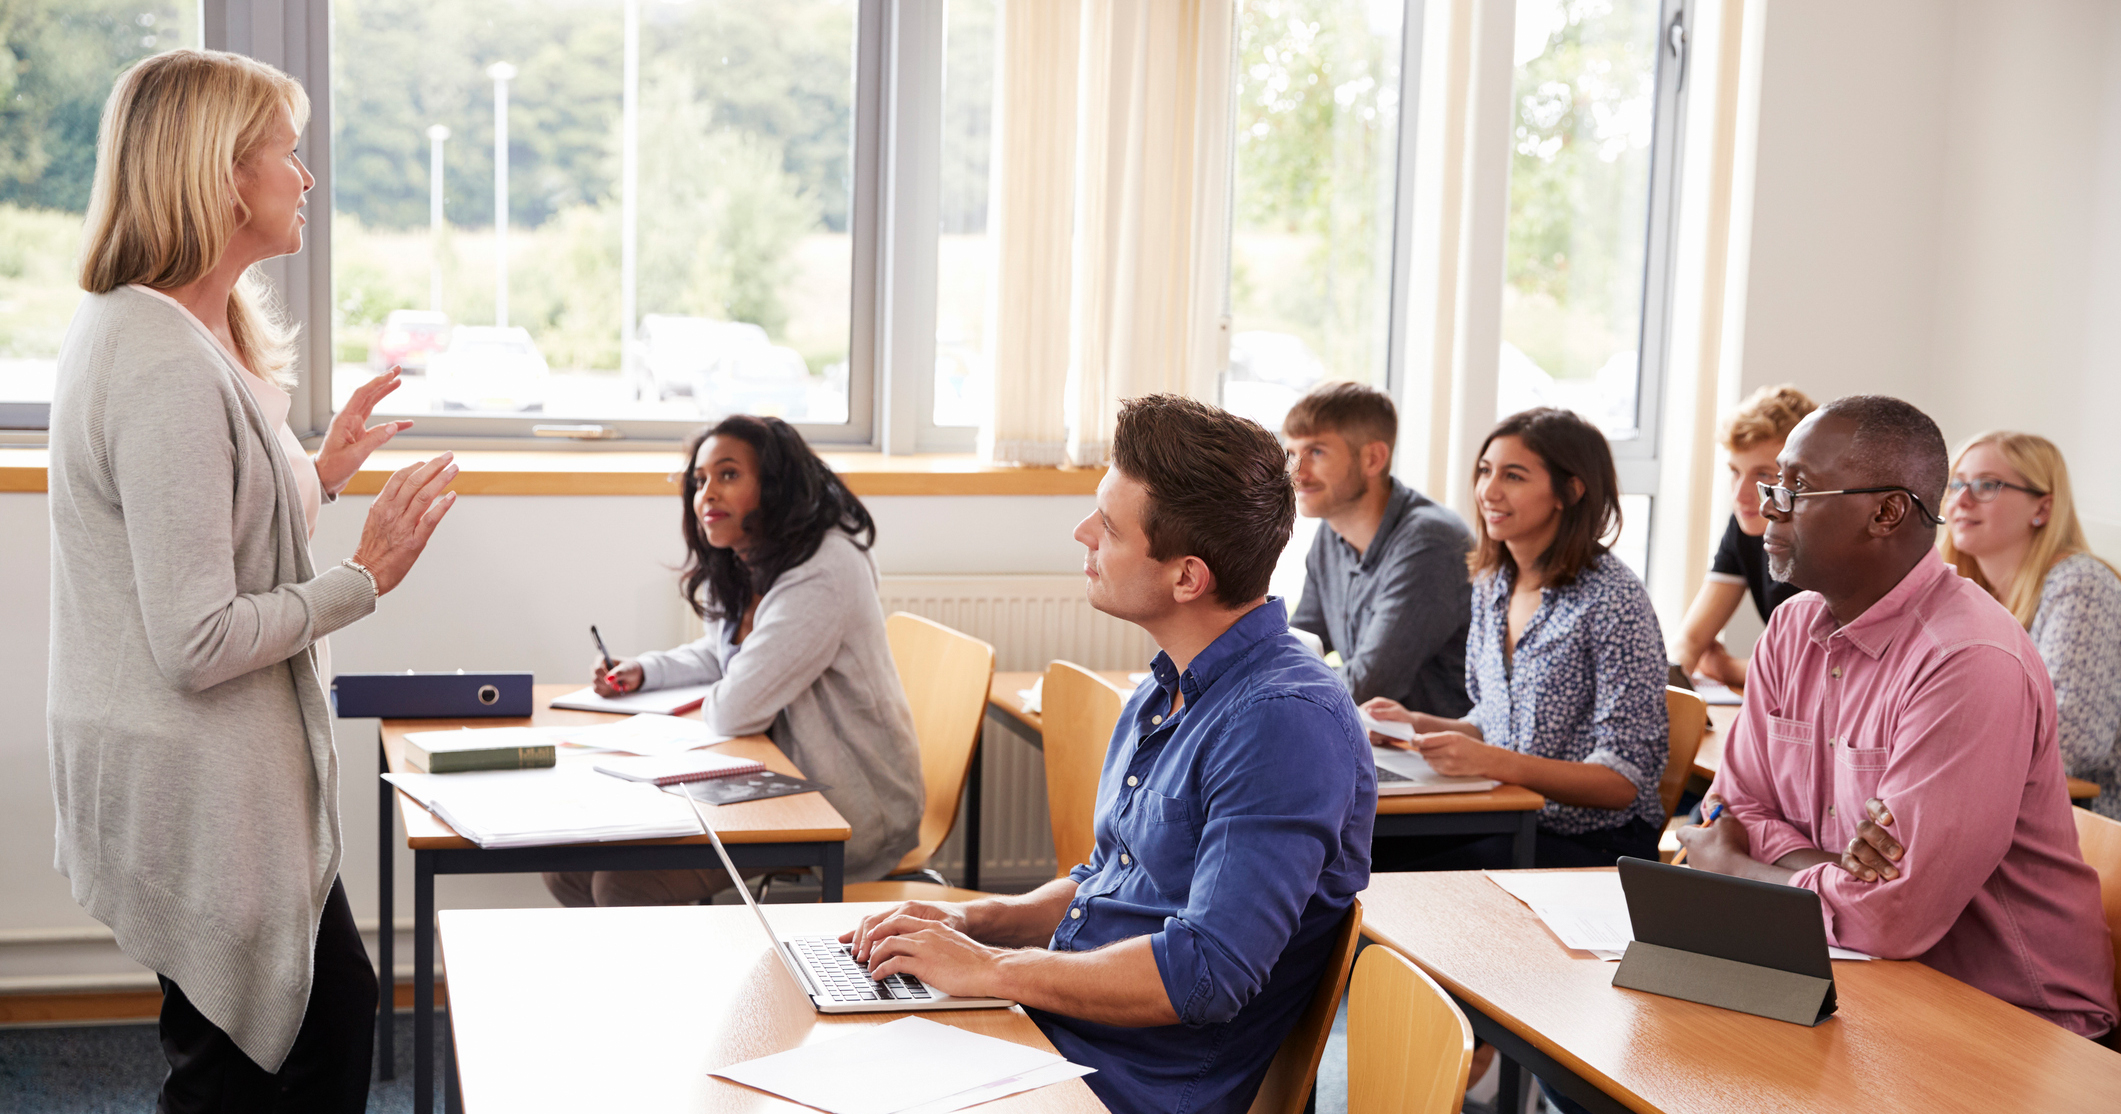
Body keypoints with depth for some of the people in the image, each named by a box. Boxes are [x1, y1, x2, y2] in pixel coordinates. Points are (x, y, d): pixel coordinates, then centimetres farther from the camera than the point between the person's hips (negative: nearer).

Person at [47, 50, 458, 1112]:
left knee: (336, 1012, 21)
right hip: (196, 787, -10)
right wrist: (365, 577, -18)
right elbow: (198, 642, -26)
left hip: (211, 774, 10)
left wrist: (318, 472, 13)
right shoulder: (169, 372, -25)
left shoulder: (133, 327, 9)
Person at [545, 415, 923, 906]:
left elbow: (734, 713, -25)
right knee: (571, 866, 3)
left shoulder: (821, 574, -24)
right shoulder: (747, 567, 9)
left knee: (625, 882, -20)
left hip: (846, 806, -9)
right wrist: (644, 671, 10)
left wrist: (709, 703, -2)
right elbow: (722, 652, 29)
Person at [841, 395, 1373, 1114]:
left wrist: (989, 968, -18)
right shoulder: (1162, 694, 11)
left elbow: (1205, 974, -27)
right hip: (1047, 1033, 9)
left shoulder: (1286, 721, -22)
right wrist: (977, 920, 4)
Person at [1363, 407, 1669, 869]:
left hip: (1598, 847, -6)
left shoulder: (1613, 601, -14)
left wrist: (1494, 762, -26)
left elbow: (1625, 780, -16)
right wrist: (1419, 724, 1)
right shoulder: (1492, 584, 9)